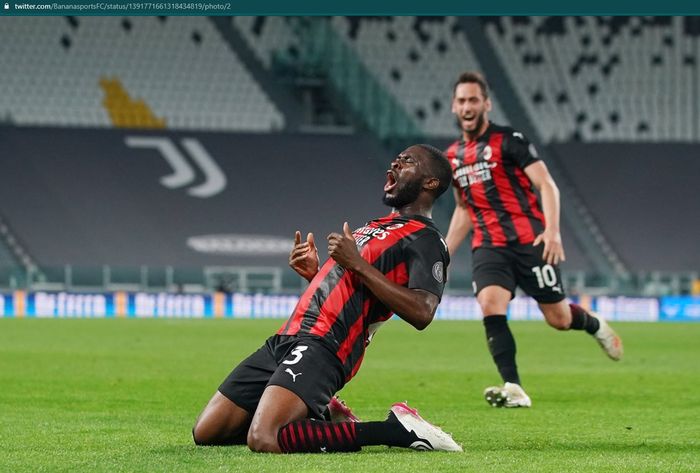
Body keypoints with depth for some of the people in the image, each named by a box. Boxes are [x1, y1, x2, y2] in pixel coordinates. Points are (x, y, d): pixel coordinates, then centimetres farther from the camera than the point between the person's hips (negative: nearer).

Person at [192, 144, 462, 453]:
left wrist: (358, 264, -17)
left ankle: (396, 430, -15)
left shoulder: (425, 240, -3)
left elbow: (421, 312, -20)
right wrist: (314, 273, 13)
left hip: (320, 347, -9)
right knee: (205, 433, 6)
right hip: (285, 340, 9)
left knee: (264, 441, -31)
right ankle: (320, 418, 16)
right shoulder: (377, 225, 27)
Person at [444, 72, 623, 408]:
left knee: (559, 319, 2)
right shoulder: (452, 157, 13)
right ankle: (513, 390, -25)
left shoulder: (508, 140, -5)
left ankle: (596, 326, 38)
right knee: (490, 305, -23)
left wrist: (552, 231, -26)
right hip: (488, 246, 4)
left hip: (529, 241, -4)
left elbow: (546, 184, -12)